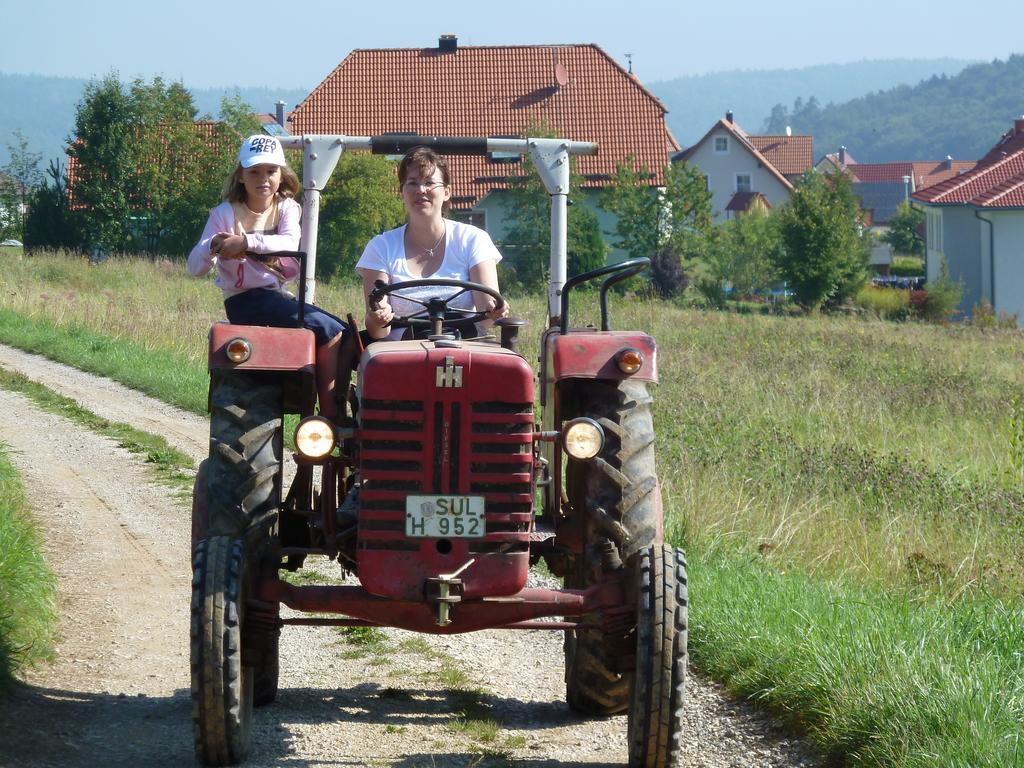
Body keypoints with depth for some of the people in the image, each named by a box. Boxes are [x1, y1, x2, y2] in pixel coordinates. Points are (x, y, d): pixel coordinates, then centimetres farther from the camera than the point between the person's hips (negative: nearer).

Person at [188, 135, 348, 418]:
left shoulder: (287, 208, 9)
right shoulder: (225, 214, -1)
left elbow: (290, 243, -15)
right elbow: (195, 267, -8)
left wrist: (246, 242, -31)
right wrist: (213, 246, -31)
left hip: (280, 296, 5)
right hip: (245, 300, -5)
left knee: (341, 333, -17)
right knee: (326, 329, -25)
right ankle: (330, 416, -25)